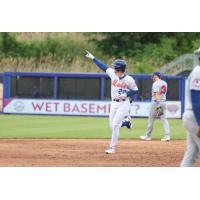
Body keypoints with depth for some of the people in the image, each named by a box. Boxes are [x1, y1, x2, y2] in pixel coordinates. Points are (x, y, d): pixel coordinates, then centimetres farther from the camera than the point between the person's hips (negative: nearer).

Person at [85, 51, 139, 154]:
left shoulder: (129, 79, -15)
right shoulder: (112, 74, -2)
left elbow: (135, 90, -5)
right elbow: (103, 66, 7)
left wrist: (125, 95, -19)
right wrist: (92, 58, 8)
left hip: (123, 104, -6)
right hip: (114, 104, 6)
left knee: (115, 125, -14)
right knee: (112, 125, 9)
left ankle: (112, 147, -7)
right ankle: (126, 123, 40)